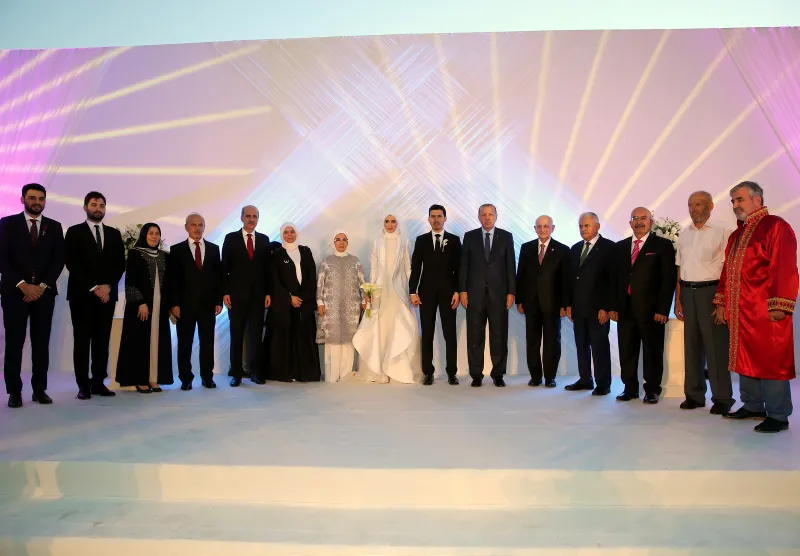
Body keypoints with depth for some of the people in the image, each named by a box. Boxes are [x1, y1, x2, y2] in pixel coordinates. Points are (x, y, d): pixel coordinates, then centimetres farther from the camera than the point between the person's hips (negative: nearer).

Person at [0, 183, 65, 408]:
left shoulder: (54, 227, 10)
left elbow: (59, 260, 4)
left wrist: (42, 286, -7)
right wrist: (22, 285, -12)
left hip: (44, 292, 2)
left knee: (41, 343, 3)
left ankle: (40, 389, 8)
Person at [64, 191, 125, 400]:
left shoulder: (114, 234, 14)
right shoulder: (74, 232, 4)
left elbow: (120, 264, 8)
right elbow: (72, 263, -5)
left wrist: (107, 286, -6)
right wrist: (93, 287, -12)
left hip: (107, 293, 3)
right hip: (82, 294, -3)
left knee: (102, 339, 3)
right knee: (82, 340, -1)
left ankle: (98, 382, 8)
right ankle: (83, 385, 2)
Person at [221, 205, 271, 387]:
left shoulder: (264, 239, 8)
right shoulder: (231, 238, 2)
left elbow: (267, 268, 8)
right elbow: (224, 268, 0)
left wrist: (268, 292, 2)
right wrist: (225, 292, -7)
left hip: (258, 295, 2)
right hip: (237, 294, -2)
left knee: (256, 334, 5)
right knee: (237, 334, 5)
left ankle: (255, 371, 13)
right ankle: (236, 373, 12)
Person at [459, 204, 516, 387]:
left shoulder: (506, 237, 6)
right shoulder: (469, 236, 6)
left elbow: (511, 266, 4)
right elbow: (464, 265, 5)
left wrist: (511, 292, -2)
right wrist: (462, 290, -2)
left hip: (498, 293, 0)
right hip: (475, 293, 0)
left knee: (499, 335, 4)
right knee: (475, 336, 4)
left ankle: (498, 374, 14)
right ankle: (476, 375, 13)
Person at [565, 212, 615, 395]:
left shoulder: (608, 248, -4)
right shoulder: (575, 249, 15)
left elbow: (612, 279, -9)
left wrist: (606, 307, -14)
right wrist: (569, 304, 10)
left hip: (598, 308, -6)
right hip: (578, 307, 6)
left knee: (599, 345, 0)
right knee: (581, 345, 10)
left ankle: (603, 384, 10)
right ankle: (585, 379, 20)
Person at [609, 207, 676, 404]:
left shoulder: (663, 245, 1)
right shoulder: (620, 246, 14)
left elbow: (669, 279, -5)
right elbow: (615, 278, 12)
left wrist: (662, 309, -11)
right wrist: (613, 306, 5)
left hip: (650, 310, -4)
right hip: (625, 308, 4)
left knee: (653, 351, 4)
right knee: (627, 351, 8)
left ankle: (652, 390, 17)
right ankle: (630, 388, 19)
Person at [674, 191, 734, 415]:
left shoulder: (721, 231, -6)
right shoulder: (684, 234, 12)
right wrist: (678, 299, 8)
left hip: (711, 291, -5)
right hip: (687, 292, 5)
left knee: (715, 346, 0)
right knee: (691, 344, 10)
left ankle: (722, 398, 11)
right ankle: (694, 394, 19)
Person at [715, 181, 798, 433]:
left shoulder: (775, 226, -7)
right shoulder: (736, 234, 17)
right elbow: (727, 270, 19)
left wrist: (779, 306, -20)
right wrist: (721, 302, 15)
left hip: (766, 313, -8)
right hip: (740, 312, 8)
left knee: (771, 362, -2)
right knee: (745, 359, 13)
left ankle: (778, 416, 8)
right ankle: (752, 406, 25)